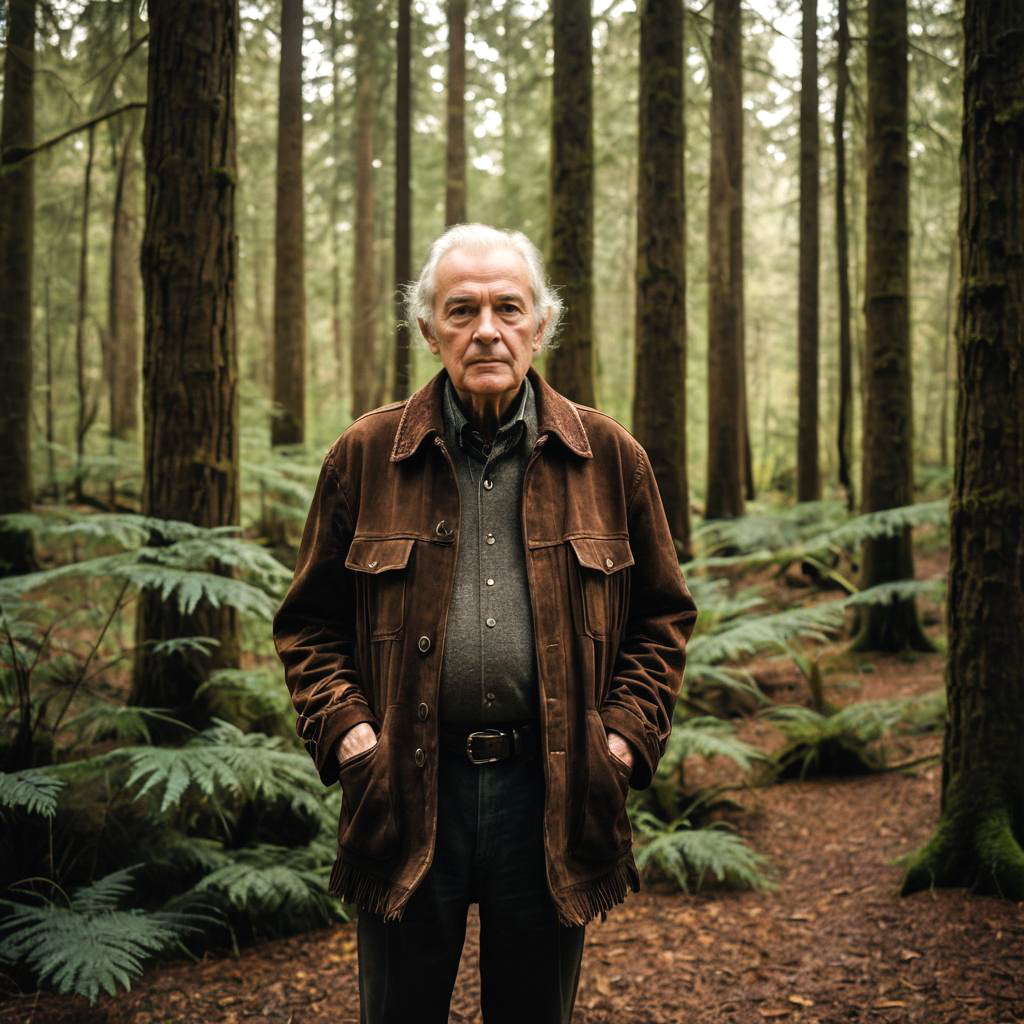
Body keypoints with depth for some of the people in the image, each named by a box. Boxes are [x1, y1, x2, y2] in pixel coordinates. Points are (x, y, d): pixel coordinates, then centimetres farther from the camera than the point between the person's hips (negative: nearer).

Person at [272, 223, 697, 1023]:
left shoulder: (609, 457, 4)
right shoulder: (365, 456, 3)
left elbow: (663, 615, 9)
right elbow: (310, 623, 7)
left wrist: (627, 734, -2)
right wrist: (343, 731, -6)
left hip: (552, 794, 1)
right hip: (406, 792, 0)